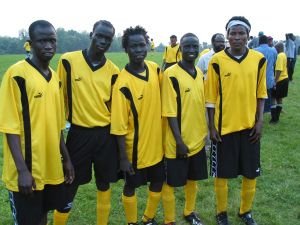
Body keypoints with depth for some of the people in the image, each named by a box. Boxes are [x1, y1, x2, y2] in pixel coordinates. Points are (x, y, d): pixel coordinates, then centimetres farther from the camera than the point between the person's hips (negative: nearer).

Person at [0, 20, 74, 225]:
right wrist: (22, 170, -19)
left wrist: (66, 158, 15)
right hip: (26, 171, -6)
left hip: (51, 167, 6)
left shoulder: (55, 77, 8)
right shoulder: (17, 74, -13)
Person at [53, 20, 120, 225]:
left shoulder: (113, 71, 0)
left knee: (104, 184, 13)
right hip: (78, 133, -2)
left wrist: (116, 137, 8)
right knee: (69, 185, 7)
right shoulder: (68, 61, -7)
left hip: (105, 134, 2)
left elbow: (114, 105, 9)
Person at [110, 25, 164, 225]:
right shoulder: (123, 83, -22)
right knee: (131, 186, 13)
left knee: (158, 182, 19)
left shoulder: (155, 69, -4)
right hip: (135, 147, -6)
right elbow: (119, 125, -18)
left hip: (156, 143, 6)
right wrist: (123, 157, -16)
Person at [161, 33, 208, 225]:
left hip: (197, 139, 7)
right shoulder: (171, 74, -15)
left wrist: (205, 132, 14)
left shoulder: (200, 74, 6)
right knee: (171, 182, 7)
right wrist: (179, 141, -17)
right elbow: (170, 112, -17)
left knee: (193, 178, 20)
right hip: (179, 142, -7)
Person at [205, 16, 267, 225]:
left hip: (250, 126, 3)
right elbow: (211, 97, -4)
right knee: (222, 173, 9)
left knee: (251, 173, 12)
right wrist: (212, 127, -6)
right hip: (224, 126, -2)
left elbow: (261, 93, 7)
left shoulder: (259, 59, 0)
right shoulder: (217, 61, -7)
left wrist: (260, 121, -1)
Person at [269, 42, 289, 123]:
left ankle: (274, 118, -3)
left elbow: (279, 70, -24)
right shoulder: (283, 55, 13)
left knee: (273, 98, -4)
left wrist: (275, 81, -23)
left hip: (280, 80, -10)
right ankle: (276, 117, 21)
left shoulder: (280, 56, -18)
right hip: (285, 79, 10)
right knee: (279, 98, 14)